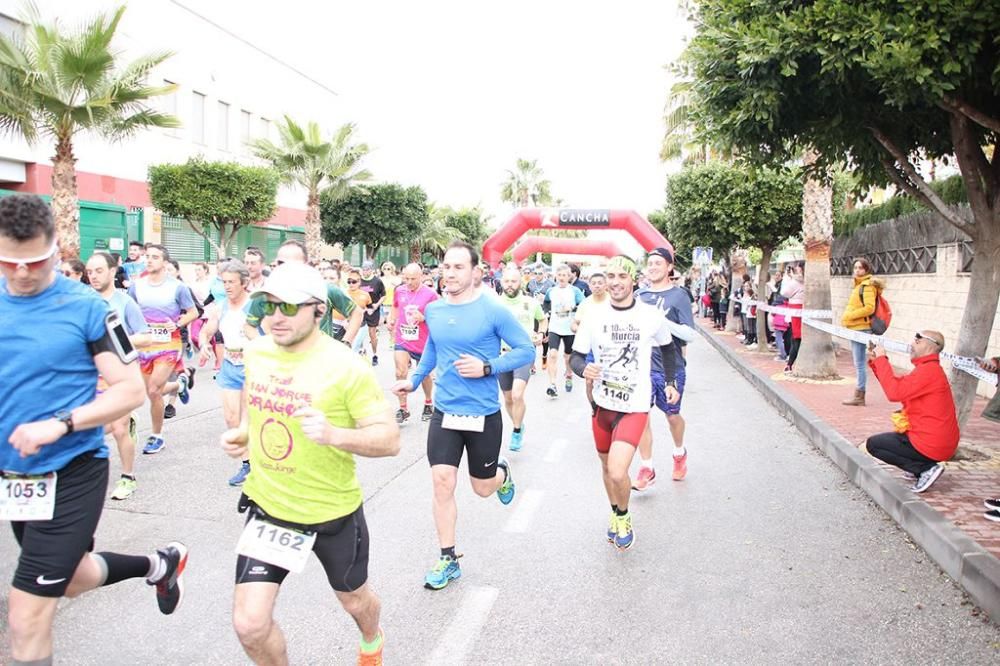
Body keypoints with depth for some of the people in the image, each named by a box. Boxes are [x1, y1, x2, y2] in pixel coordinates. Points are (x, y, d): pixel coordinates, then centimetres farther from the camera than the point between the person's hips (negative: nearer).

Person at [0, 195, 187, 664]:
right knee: (71, 578, 24)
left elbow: (132, 390, -13)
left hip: (71, 474, -6)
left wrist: (59, 424, -25)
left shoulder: (85, 306, -13)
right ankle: (160, 564, 48)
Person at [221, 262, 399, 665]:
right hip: (267, 506, 3)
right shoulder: (255, 352, -5)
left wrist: (332, 434, -37)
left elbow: (390, 439, -21)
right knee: (249, 623, -5)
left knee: (353, 599, 22)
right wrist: (242, 432, -1)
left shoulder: (346, 368, -21)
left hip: (333, 511, -3)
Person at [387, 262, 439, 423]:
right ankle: (403, 409, 1)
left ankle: (428, 403, 39)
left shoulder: (430, 294, -13)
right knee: (400, 373, -12)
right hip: (402, 340, 2)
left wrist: (424, 318, -25)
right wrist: (391, 320, 5)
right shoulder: (399, 291, 0)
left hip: (423, 342, -2)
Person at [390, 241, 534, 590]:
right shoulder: (433, 310, 1)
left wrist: (487, 367, -22)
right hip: (444, 411, 3)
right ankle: (448, 560, 13)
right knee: (442, 482, -3)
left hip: (484, 414, -3)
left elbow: (526, 350, -10)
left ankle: (502, 473, 49)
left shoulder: (493, 310, -15)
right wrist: (414, 379, 13)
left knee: (482, 487, 11)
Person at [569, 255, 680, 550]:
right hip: (602, 404, 3)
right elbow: (576, 357, -1)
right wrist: (583, 369, -22)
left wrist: (670, 382, 11)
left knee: (617, 472, -16)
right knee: (607, 465, 19)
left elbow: (667, 348, 12)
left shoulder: (651, 317, -8)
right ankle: (615, 514, 46)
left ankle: (623, 517, 15)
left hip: (634, 407, -3)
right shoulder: (595, 317, -5)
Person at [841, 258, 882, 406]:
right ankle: (859, 396, 19)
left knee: (860, 364, -6)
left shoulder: (867, 285, -11)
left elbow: (869, 308, -20)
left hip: (861, 329, -10)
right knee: (859, 364, 13)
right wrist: (847, 318, 11)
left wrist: (849, 316, -16)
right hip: (855, 329, 10)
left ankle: (859, 397, -2)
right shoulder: (859, 285, 17)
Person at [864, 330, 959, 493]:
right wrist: (876, 361, 7)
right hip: (941, 441, 11)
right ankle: (925, 466, 15)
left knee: (873, 444, -2)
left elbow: (894, 392, -28)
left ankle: (927, 468, -7)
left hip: (931, 444, -11)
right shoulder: (928, 368, 14)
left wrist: (881, 359, -20)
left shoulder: (928, 370, -20)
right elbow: (897, 385, 15)